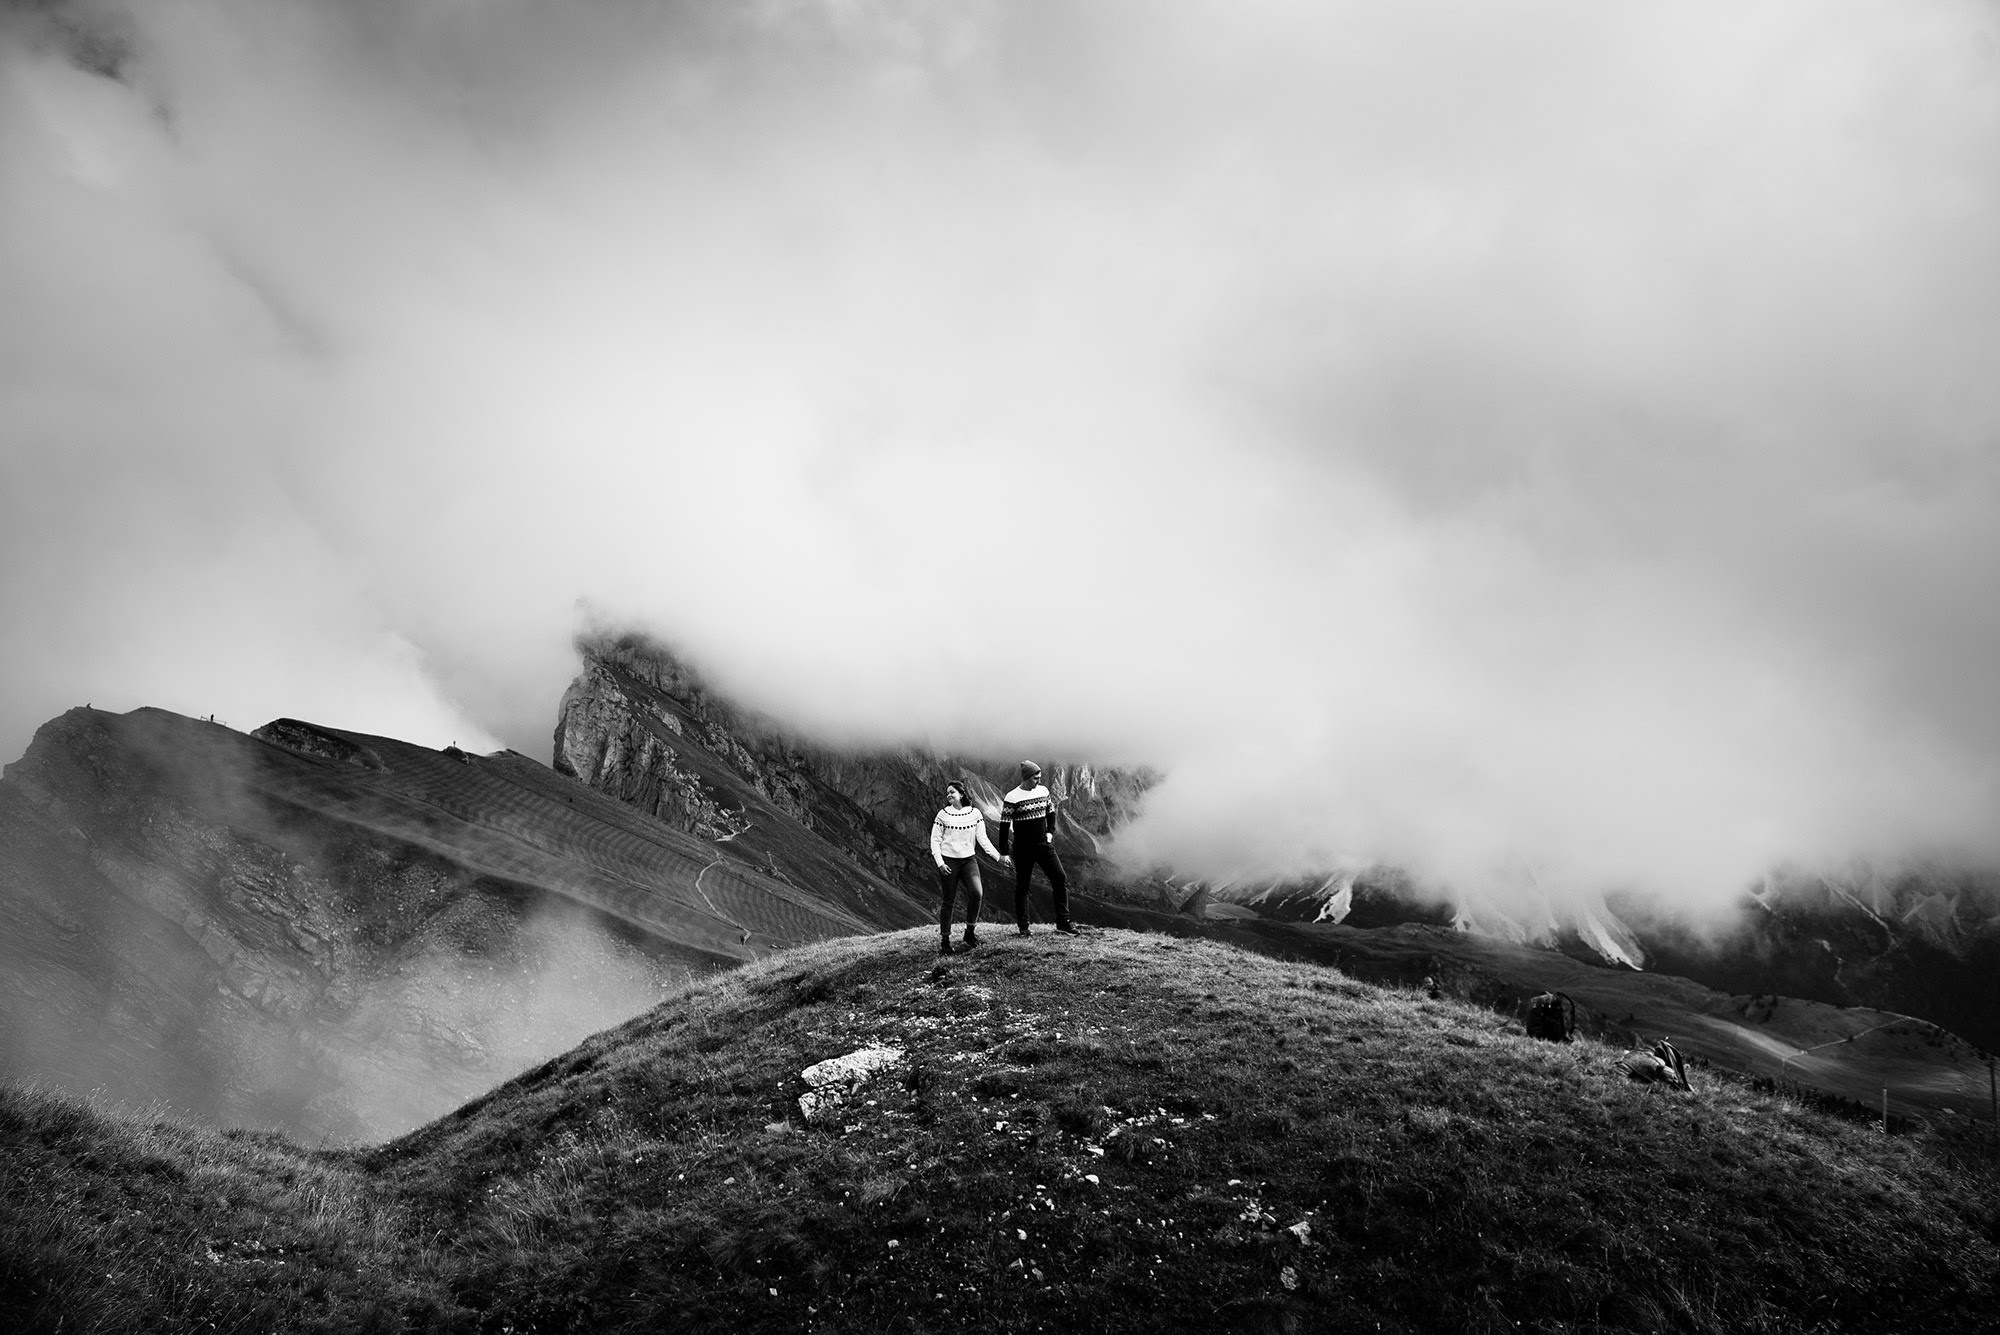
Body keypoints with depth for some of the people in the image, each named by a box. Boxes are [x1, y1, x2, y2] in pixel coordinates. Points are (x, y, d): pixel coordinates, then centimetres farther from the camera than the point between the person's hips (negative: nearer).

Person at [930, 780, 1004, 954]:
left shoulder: (974, 813, 3)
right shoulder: (943, 815, -1)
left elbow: (982, 838, 7)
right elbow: (935, 841, 0)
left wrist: (998, 856, 0)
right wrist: (940, 863, -11)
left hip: (969, 859, 1)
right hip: (948, 861, -1)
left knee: (976, 893, -19)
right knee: (947, 901, 1)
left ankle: (970, 931, -2)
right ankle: (945, 941, 11)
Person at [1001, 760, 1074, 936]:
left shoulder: (1043, 791, 5)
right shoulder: (1012, 797, -12)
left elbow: (1051, 812, 21)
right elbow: (1004, 824, -10)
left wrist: (1050, 832, 6)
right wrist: (1004, 852, -10)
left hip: (1043, 845, 5)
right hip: (1023, 849, -5)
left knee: (1060, 878, -4)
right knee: (1022, 886, 4)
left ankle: (1062, 923, 0)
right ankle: (1021, 926, 16)